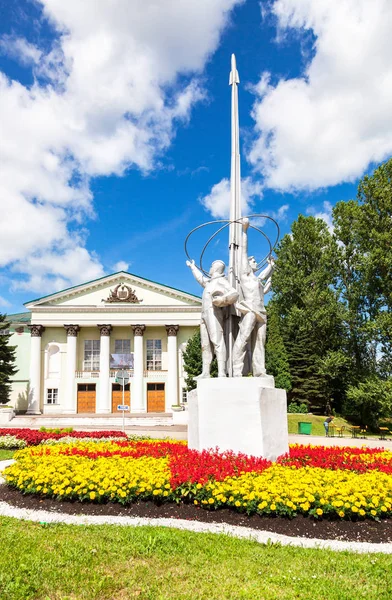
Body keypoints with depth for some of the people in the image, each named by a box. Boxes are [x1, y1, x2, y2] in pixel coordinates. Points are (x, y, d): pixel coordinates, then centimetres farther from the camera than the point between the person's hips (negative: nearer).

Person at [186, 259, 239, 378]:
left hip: (213, 313, -9)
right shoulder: (210, 282, 27)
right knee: (205, 345, 3)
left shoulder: (221, 281, 0)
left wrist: (222, 299, -25)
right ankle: (205, 372, 2)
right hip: (204, 315, 9)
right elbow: (200, 278, 48)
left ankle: (222, 373, -25)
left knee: (217, 342, -17)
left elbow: (234, 293, -15)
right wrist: (192, 267, 60)